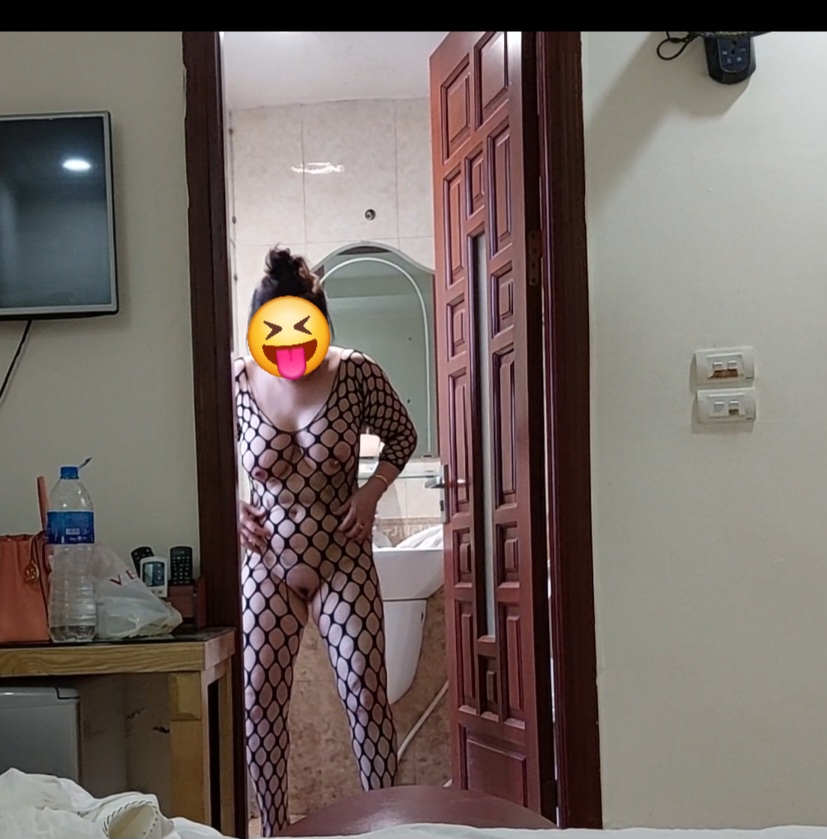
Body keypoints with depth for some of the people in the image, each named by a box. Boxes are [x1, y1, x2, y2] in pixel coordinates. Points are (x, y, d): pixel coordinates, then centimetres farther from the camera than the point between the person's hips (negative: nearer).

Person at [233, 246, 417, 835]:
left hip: (343, 563, -1)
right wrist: (232, 506, -7)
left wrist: (372, 492, -10)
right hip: (266, 565, 2)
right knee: (260, 701, 4)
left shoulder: (355, 374, -12)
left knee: (367, 696, -3)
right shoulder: (237, 382, -9)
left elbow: (403, 436, 5)